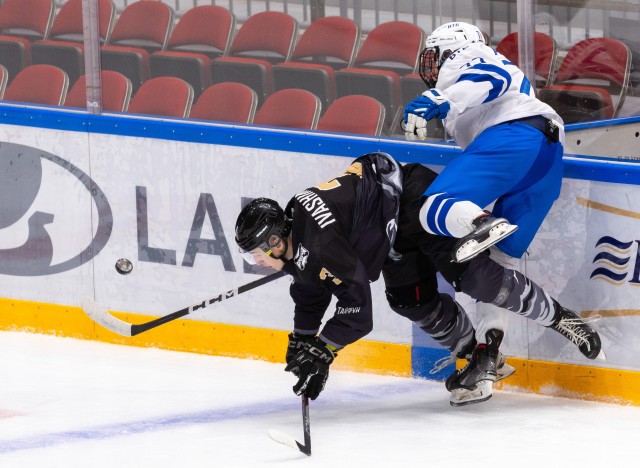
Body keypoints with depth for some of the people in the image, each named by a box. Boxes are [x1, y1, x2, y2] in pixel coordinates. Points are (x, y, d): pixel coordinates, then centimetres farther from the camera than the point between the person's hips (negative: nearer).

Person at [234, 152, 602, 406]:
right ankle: (481, 359, 17)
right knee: (414, 302, 6)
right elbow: (311, 292, 18)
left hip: (413, 195, -10)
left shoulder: (320, 242, -31)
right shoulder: (295, 243, -2)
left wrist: (321, 351, -25)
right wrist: (301, 342, 17)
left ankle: (558, 317, -5)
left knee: (473, 276, -17)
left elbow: (357, 307, -31)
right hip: (397, 228, 10)